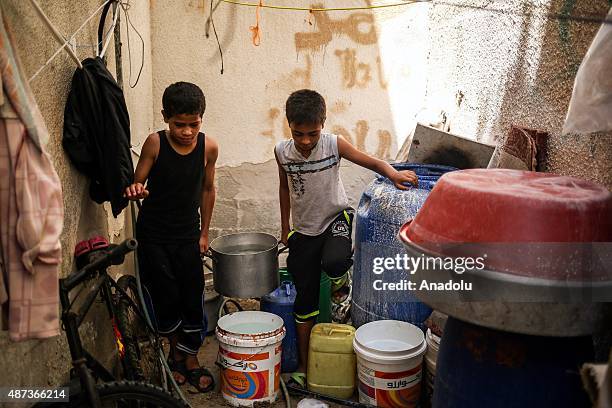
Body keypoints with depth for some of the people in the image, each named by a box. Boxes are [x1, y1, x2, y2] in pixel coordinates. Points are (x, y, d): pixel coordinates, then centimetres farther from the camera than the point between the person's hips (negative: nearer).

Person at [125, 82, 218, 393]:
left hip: (187, 236, 2)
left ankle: (191, 360, 26)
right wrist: (134, 190, -32)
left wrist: (204, 233, 9)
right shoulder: (155, 143, -15)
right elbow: (138, 183, -7)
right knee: (166, 298, 3)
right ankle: (175, 349, 30)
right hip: (153, 235, -2)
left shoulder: (208, 147, -9)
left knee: (193, 299, 5)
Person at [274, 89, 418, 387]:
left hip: (336, 217, -2)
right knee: (305, 298, 6)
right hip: (304, 229, 2)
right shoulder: (282, 151, -9)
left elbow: (371, 162, -17)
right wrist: (285, 228, 13)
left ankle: (340, 284, 4)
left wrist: (393, 174, -40)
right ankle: (303, 365, 21)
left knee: (334, 262, -36)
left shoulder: (334, 144, -16)